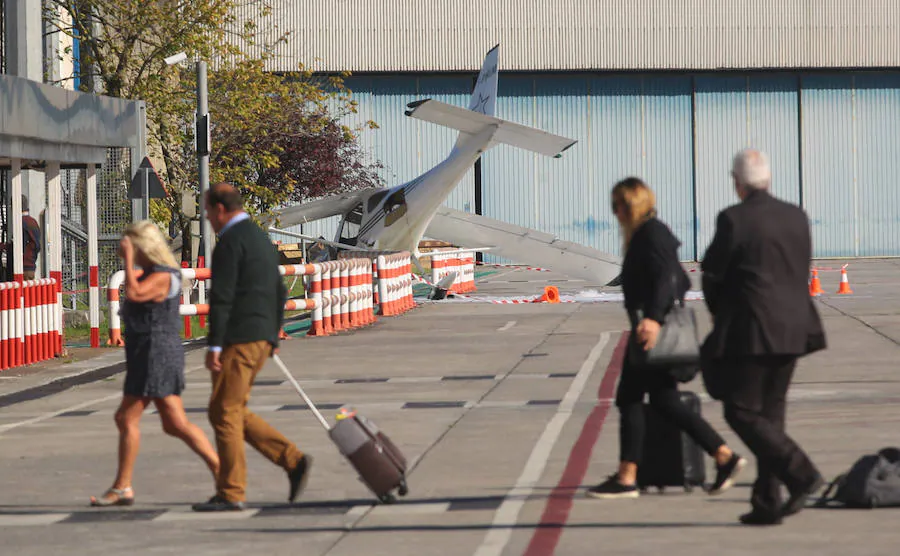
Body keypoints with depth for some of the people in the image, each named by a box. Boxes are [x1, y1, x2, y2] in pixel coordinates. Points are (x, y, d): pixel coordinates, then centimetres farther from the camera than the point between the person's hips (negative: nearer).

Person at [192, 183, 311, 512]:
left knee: (225, 413, -3)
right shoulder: (261, 239, 18)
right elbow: (279, 294, 23)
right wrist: (272, 336, 27)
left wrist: (214, 345, -20)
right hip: (261, 338, 9)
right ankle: (293, 461, 5)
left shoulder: (230, 242, -12)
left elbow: (222, 297, -18)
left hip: (239, 338, -9)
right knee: (234, 413, 14)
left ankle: (230, 494, -1)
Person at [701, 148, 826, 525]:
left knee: (742, 412, 0)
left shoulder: (733, 220, -11)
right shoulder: (797, 217, 8)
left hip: (749, 331, -7)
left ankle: (800, 473, -16)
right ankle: (767, 503, 11)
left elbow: (712, 272, -5)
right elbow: (801, 271, 12)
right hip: (792, 329, 7)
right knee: (770, 413, 12)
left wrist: (719, 312, 14)